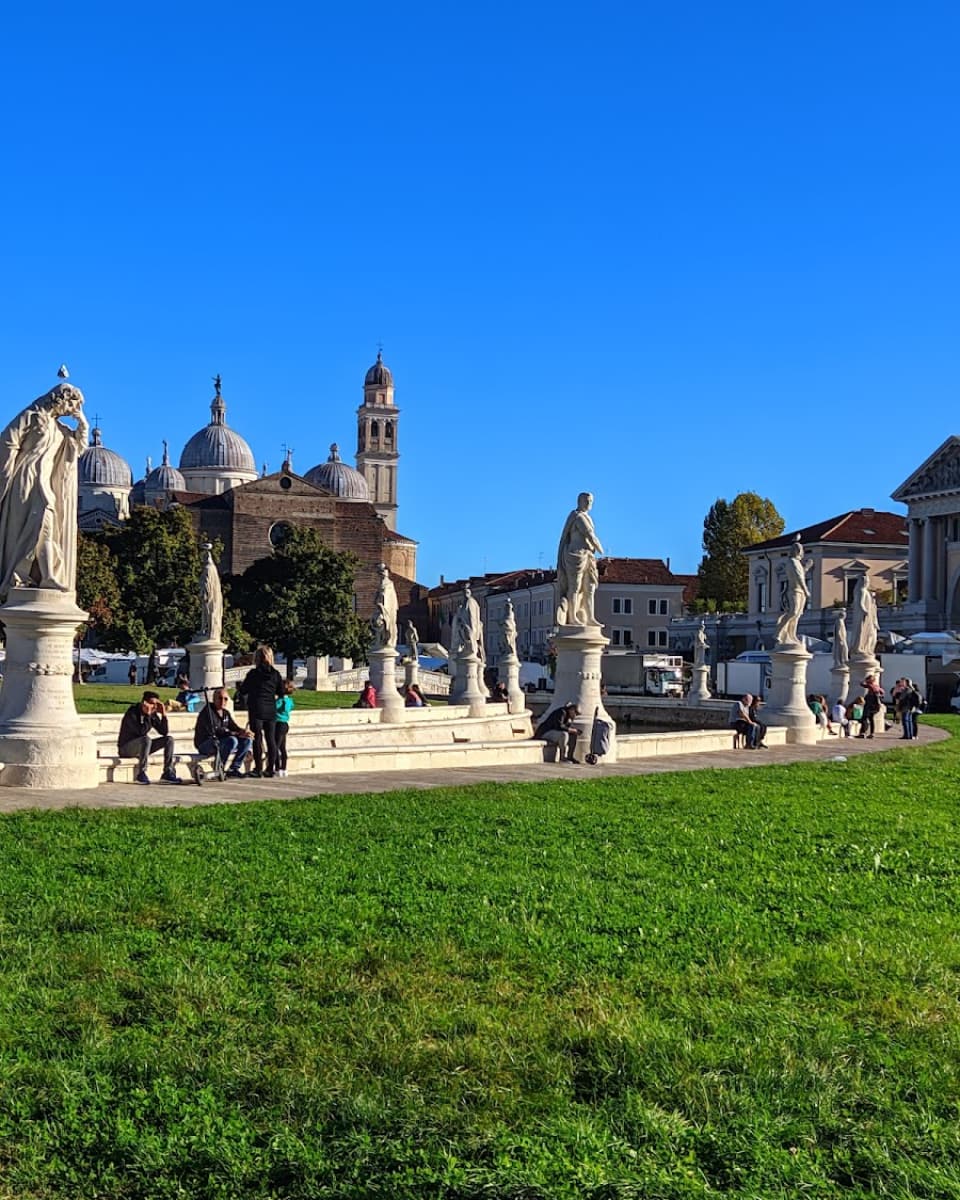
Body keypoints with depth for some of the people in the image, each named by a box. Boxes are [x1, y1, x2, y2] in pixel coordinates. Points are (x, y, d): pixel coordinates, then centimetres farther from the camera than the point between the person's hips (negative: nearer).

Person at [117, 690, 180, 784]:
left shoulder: (152, 715, 1)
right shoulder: (132, 713, -20)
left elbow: (164, 732, -2)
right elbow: (142, 732, -32)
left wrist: (163, 714, -11)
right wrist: (147, 715, -29)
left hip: (142, 746, 7)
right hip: (126, 748, -7)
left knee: (169, 739, -6)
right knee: (146, 739, -36)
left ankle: (167, 773, -11)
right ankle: (141, 774, -28)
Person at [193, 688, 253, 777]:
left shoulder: (226, 713, 12)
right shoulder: (207, 711, -15)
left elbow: (234, 727, 9)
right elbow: (214, 731, -26)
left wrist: (244, 731, -17)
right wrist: (238, 734, -30)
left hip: (219, 742, 8)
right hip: (204, 745, -8)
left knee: (247, 740, -3)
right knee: (232, 740, -32)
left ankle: (233, 769, -1)